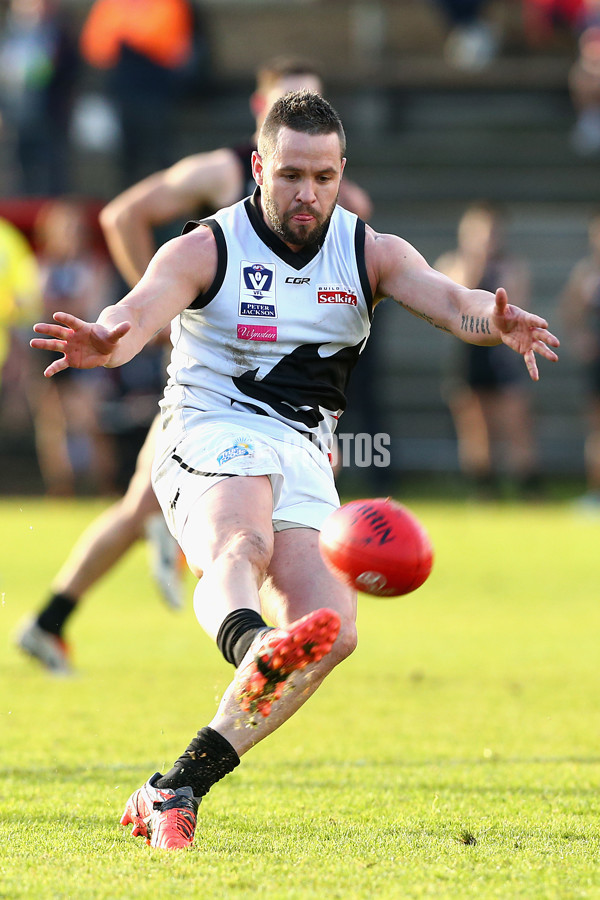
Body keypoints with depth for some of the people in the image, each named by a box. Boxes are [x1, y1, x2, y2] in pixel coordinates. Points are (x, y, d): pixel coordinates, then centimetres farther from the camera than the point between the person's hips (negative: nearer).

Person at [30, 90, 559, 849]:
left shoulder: (369, 252, 6)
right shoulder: (207, 249, -5)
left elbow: (449, 301, -12)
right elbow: (141, 311, -23)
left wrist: (493, 323, -37)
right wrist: (107, 340, -49)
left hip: (301, 454, 4)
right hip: (211, 436, -4)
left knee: (330, 630, -17)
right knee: (241, 544, -38)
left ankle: (176, 789, -12)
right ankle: (249, 645, -73)